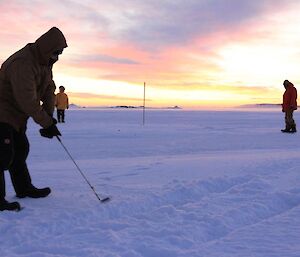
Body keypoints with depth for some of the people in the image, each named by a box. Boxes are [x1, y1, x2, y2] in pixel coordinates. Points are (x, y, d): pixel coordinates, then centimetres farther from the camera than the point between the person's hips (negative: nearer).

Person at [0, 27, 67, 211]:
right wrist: (47, 123, -27)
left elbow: (49, 88, 2)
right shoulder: (22, 63, -28)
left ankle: (24, 188, 30)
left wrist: (49, 115, -10)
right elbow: (27, 100, -33)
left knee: (20, 150, 16)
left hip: (16, 116, 10)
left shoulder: (45, 62, 4)